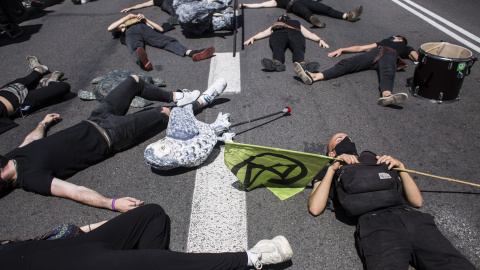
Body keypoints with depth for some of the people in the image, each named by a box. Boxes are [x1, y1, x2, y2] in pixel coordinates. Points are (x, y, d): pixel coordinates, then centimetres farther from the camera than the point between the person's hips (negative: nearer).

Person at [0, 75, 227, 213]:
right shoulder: (31, 178, -24)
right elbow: (74, 192, -35)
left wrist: (43, 123, 39)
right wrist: (113, 203, -49)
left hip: (93, 121, 8)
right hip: (109, 136, -8)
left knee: (134, 81, 12)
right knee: (164, 113, -2)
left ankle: (177, 97, 33)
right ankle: (201, 101, 28)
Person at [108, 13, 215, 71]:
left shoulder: (142, 22, 46)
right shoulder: (122, 26, 45)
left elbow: (161, 29, 31)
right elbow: (110, 28, 22)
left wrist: (145, 19, 24)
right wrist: (127, 16, 23)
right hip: (131, 32, -1)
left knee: (168, 41, -27)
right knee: (135, 49, -38)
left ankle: (191, 52, -53)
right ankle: (143, 62, -73)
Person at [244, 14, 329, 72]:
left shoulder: (296, 23, 44)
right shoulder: (275, 25, 45)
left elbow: (309, 34, 32)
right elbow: (263, 33, 31)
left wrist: (320, 39, 13)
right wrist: (253, 38, 11)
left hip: (294, 33, 1)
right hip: (278, 33, 0)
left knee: (298, 47, -37)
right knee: (277, 47, -38)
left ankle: (302, 63, -67)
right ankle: (277, 62, -69)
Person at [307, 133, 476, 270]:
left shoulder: (380, 162, 33)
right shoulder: (328, 172, 25)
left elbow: (417, 201, 26)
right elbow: (315, 208, 4)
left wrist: (401, 168, 15)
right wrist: (332, 169, 6)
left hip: (411, 216, 4)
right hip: (374, 222, -3)